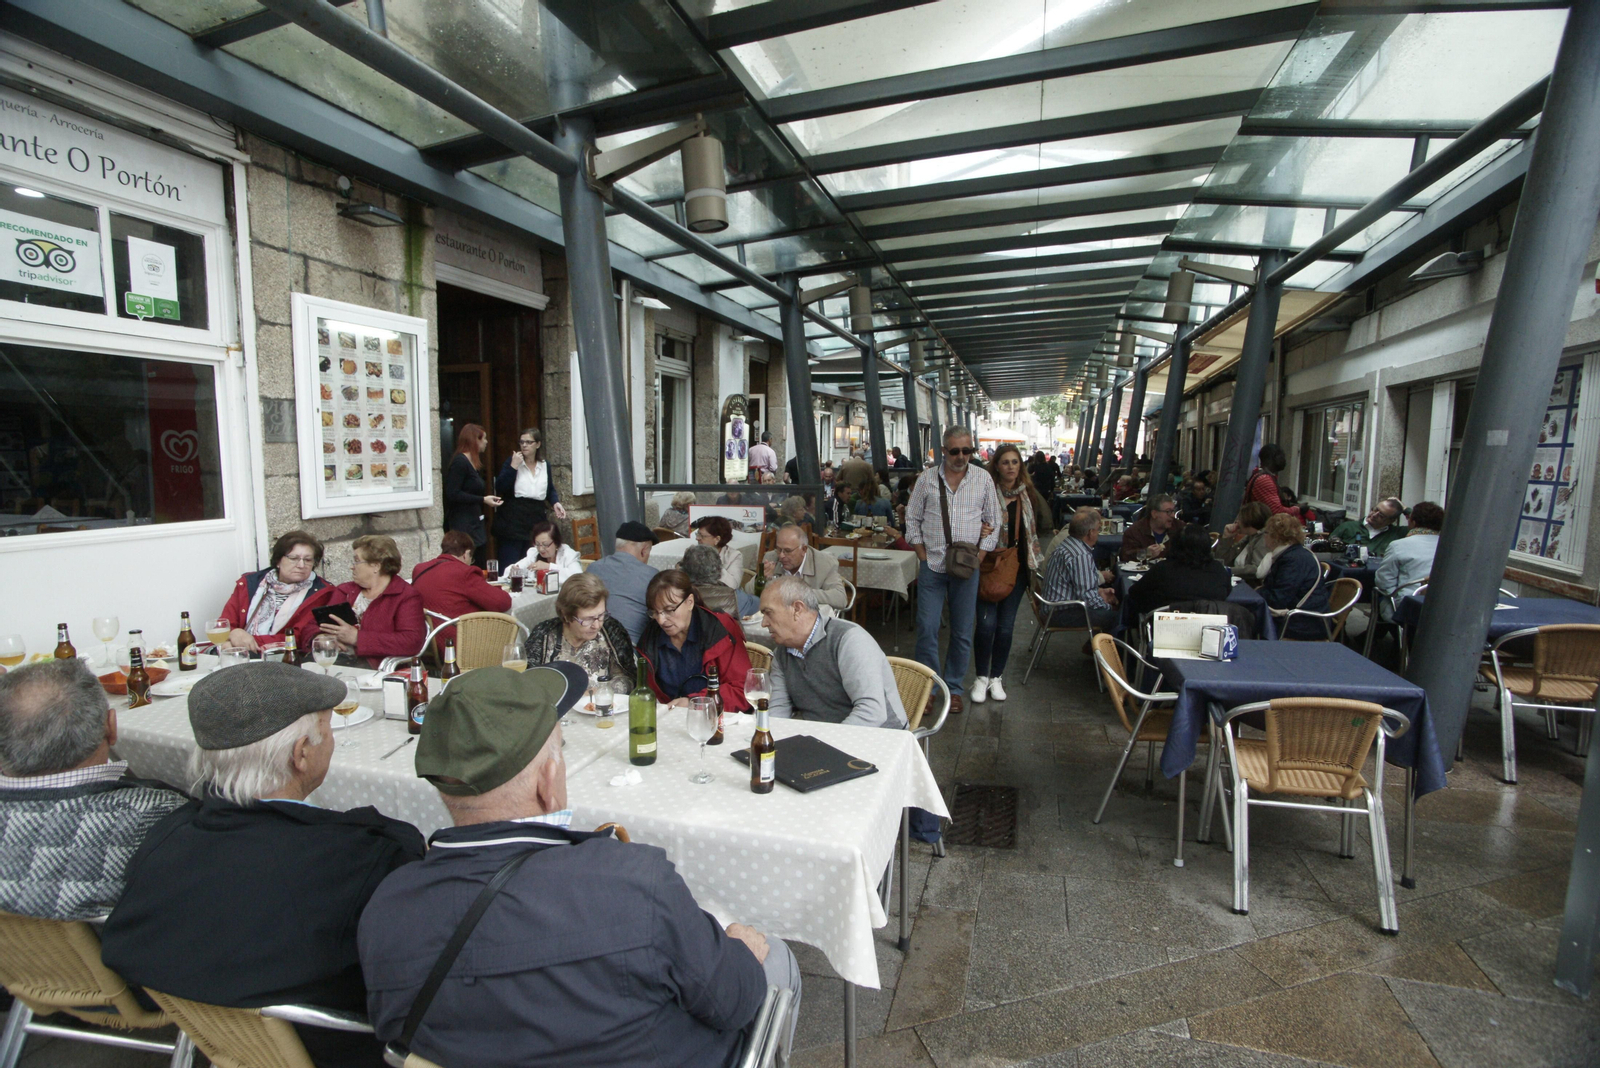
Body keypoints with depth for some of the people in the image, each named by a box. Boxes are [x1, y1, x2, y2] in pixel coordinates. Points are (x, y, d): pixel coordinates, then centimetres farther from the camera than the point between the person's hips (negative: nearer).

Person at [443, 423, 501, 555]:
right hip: (463, 526, -10)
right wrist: (483, 500, -18)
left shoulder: (474, 464, 19)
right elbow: (453, 494, -18)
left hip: (475, 524, 10)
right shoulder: (459, 462, -11)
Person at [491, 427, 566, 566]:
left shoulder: (545, 466, 12)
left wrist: (555, 503, 4)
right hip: (513, 521, -3)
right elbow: (499, 488, -9)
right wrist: (513, 467, -14)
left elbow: (550, 490, 23)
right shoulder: (512, 461, 1)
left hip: (536, 522, 3)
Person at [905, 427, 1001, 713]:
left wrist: (977, 558, -2)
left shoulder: (983, 479, 4)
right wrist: (923, 557, -1)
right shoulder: (927, 478, 3)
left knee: (962, 632, 8)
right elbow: (912, 520, 7)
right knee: (927, 629, 0)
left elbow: (994, 522, 7)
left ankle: (954, 687, 23)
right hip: (932, 566, 0)